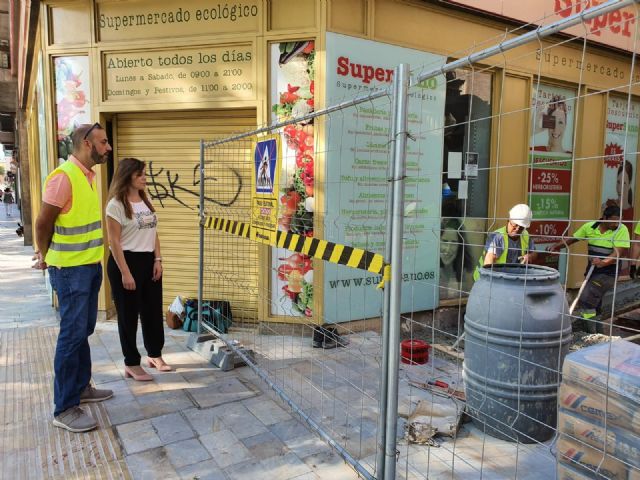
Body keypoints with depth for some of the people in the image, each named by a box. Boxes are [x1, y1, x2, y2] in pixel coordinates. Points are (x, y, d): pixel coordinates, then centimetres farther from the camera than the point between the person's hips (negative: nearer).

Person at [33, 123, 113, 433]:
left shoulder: (89, 175, 9)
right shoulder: (63, 177, -19)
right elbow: (43, 223, -13)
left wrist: (49, 253, 16)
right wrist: (46, 257, 2)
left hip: (91, 266, 9)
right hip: (70, 270, -9)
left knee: (84, 330, 17)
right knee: (72, 334, -3)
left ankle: (81, 387, 32)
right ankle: (64, 409, 8)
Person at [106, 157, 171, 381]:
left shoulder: (146, 201, 10)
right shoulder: (116, 204, -11)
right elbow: (114, 241, -14)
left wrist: (158, 260, 3)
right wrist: (125, 272, -17)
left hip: (148, 261, 7)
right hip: (126, 261, -7)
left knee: (153, 309, 13)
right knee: (128, 314, 4)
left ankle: (155, 355, 30)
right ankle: (132, 364, 17)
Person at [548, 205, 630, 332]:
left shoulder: (621, 230, -14)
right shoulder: (590, 227, -1)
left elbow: (617, 253, -22)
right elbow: (573, 239, 11)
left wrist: (603, 263, -39)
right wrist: (557, 246, -2)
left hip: (608, 273, -5)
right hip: (591, 271, 6)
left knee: (586, 300, -17)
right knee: (594, 304, 16)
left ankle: (592, 333, -9)